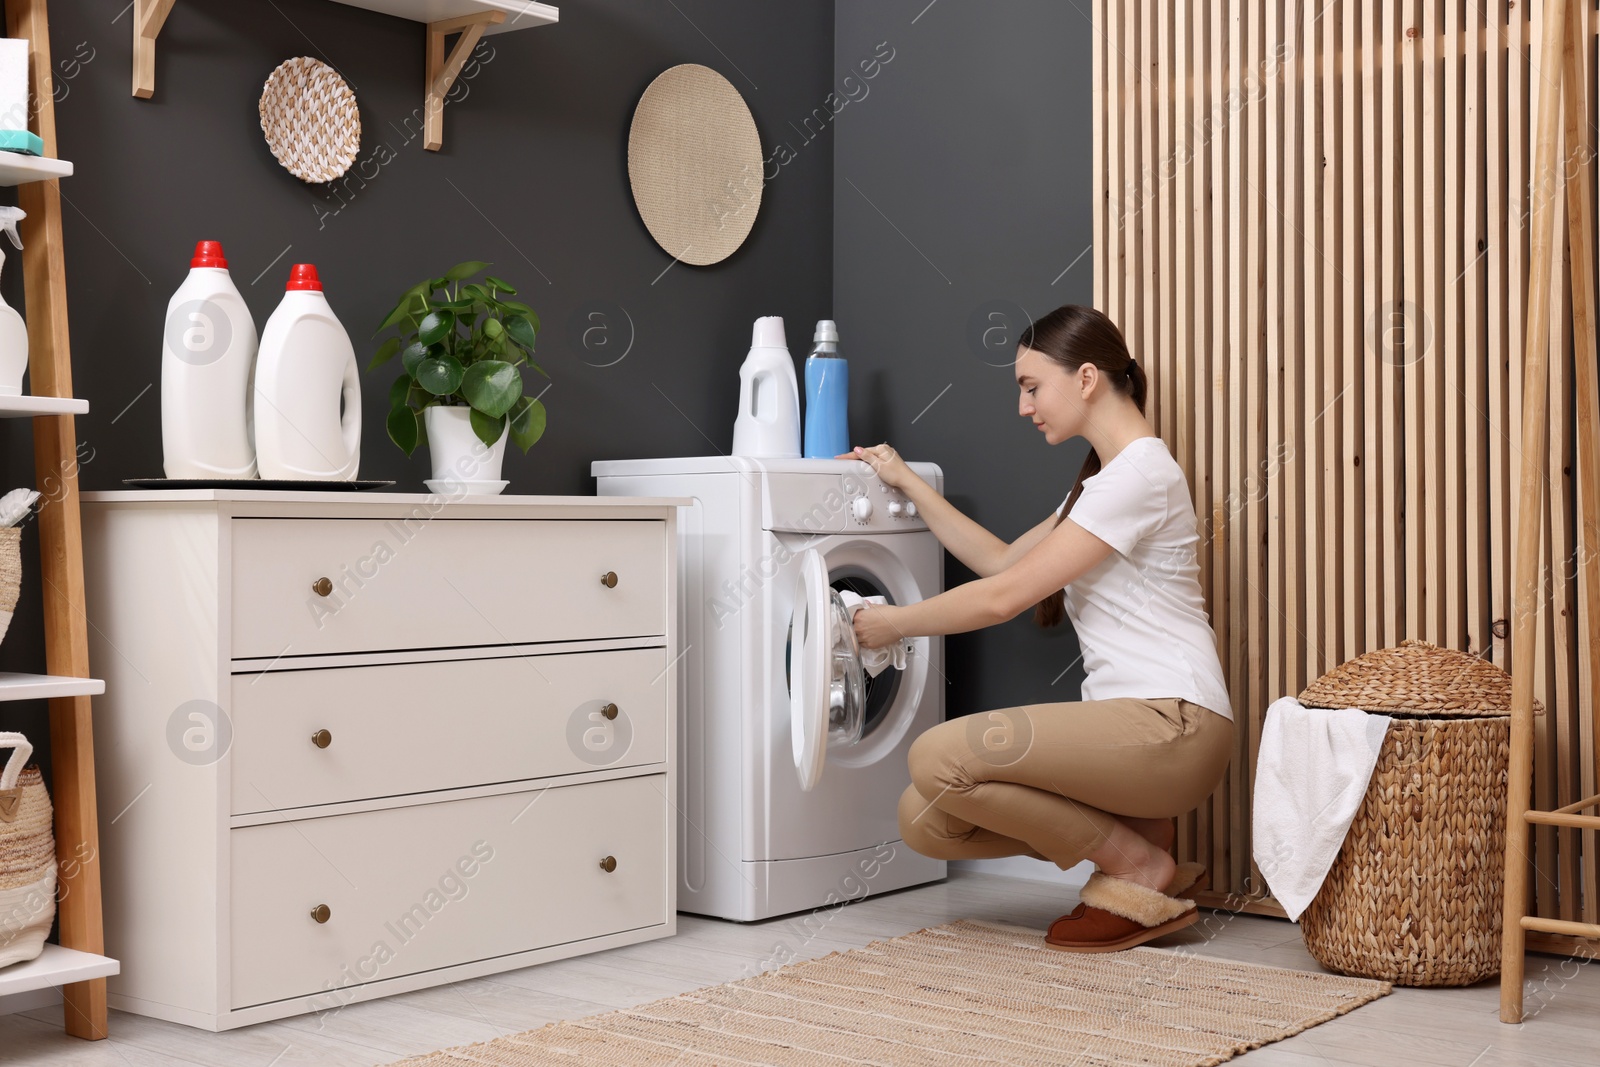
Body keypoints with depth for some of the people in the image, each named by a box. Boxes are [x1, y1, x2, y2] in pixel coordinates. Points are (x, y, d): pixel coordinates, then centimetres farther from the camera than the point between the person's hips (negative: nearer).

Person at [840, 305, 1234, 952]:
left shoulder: (1139, 473, -12)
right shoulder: (1102, 479, 22)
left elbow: (1004, 597, -14)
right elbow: (1002, 561, 27)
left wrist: (893, 622, -1)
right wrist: (907, 484, 25)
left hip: (1171, 727, -10)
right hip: (1126, 724, 10)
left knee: (938, 756, -24)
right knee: (925, 820, -4)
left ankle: (1139, 865, -7)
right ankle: (1132, 845, 7)